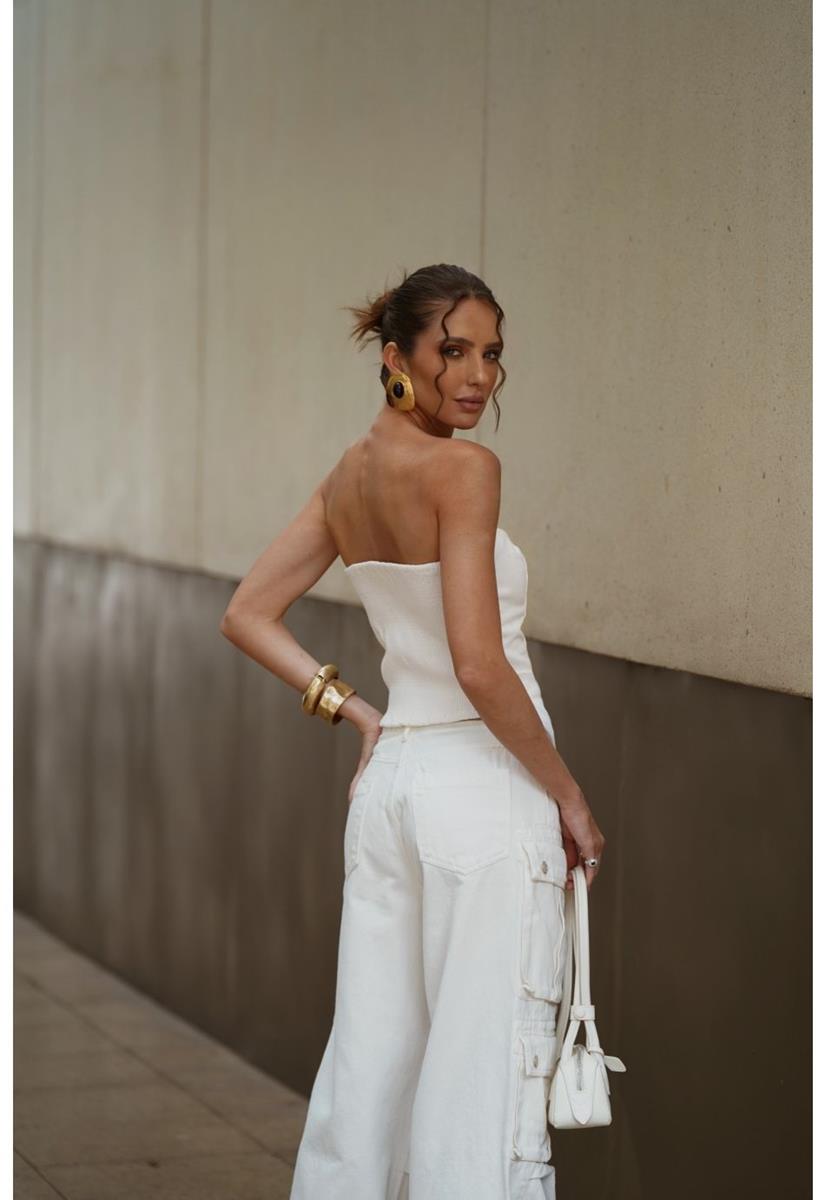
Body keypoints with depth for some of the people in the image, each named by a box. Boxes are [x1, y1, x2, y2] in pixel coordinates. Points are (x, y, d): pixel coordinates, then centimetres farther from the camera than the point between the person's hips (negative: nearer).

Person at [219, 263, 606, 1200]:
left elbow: (248, 617, 14)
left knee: (371, 1051, 14)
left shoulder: (348, 476, 9)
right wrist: (570, 799, -10)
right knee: (485, 1066, -3)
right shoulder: (462, 468, -14)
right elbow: (480, 668, -21)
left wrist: (357, 716, 11)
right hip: (483, 787, -8)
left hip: (390, 780, 8)